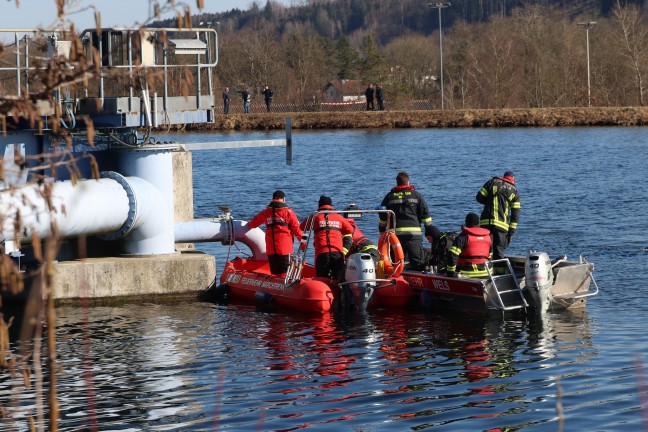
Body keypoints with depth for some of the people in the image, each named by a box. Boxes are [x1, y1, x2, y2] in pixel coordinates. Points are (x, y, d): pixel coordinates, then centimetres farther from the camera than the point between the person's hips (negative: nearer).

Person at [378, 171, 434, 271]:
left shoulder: (389, 197, 10)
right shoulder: (417, 196, 8)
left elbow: (382, 217, 12)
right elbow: (426, 216, 6)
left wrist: (382, 232, 22)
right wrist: (429, 232, 12)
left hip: (395, 234, 1)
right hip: (414, 234, -1)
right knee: (418, 263, 1)